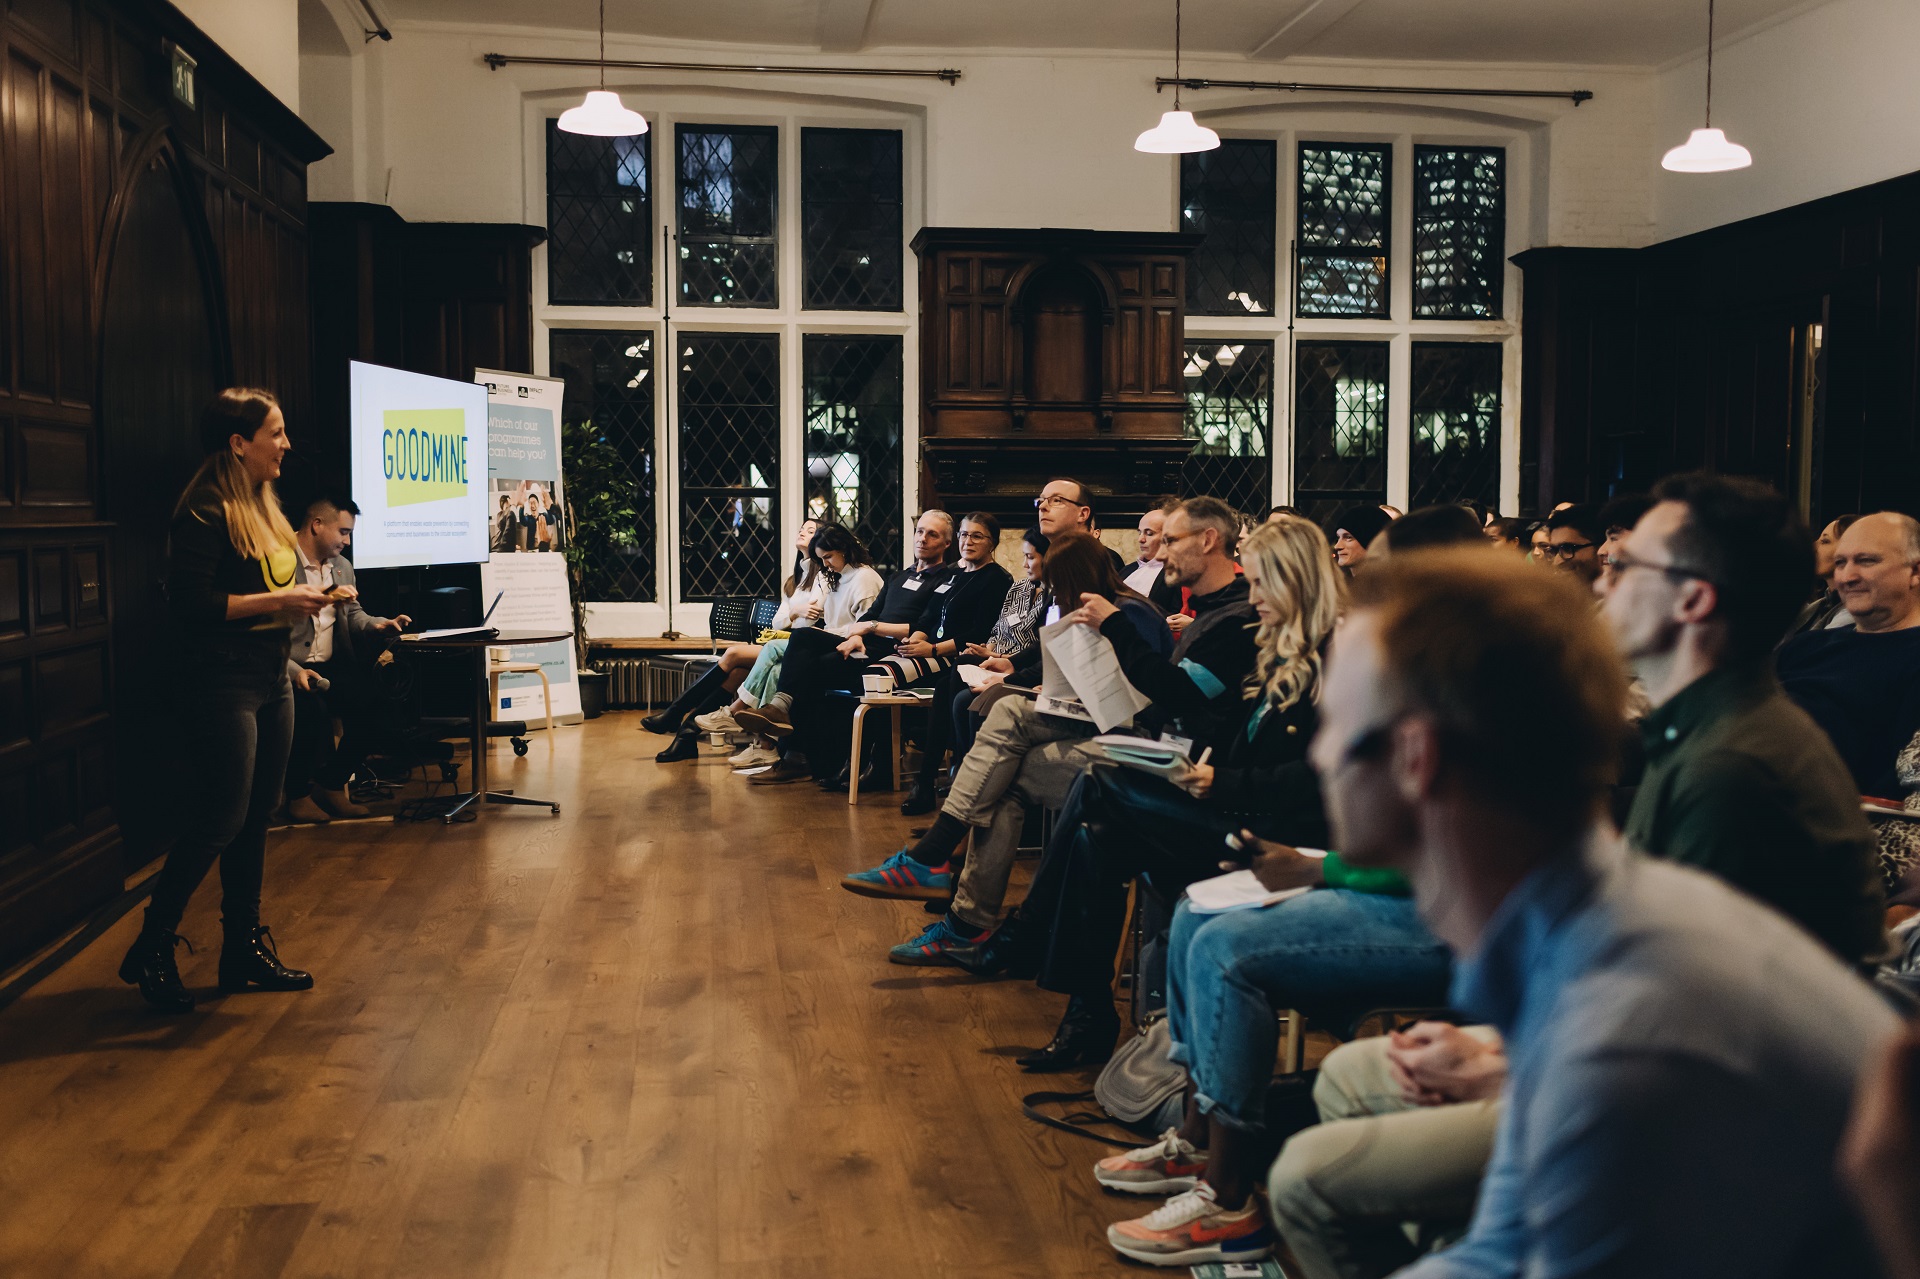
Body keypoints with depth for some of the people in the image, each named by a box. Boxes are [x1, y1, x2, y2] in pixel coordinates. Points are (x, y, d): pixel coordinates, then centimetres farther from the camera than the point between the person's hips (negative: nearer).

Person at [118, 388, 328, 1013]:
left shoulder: (263, 505, 14)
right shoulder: (205, 510, -13)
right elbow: (191, 604, -19)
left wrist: (306, 597, 6)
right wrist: (278, 601, -19)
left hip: (270, 678, 9)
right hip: (223, 681, -9)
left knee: (257, 816, 12)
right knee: (219, 819, -6)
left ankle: (244, 946, 21)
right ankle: (151, 950, 8)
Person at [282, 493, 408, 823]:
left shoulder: (342, 566, 15)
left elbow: (354, 614, 23)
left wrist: (378, 624, 0)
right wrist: (293, 671, -27)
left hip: (331, 667, 7)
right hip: (290, 668, -7)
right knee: (314, 710, -33)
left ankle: (331, 783, 1)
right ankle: (299, 793, -6)